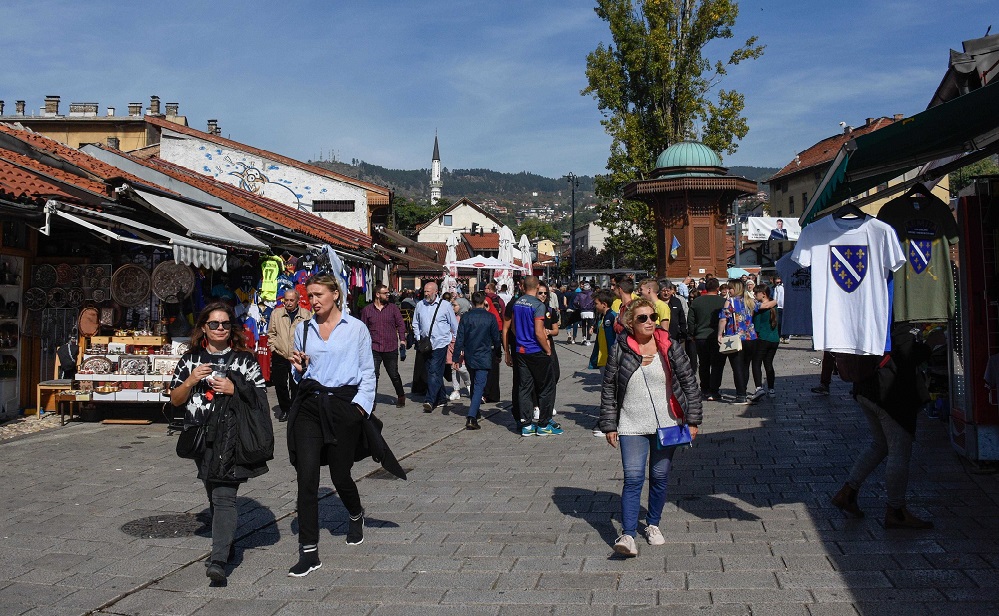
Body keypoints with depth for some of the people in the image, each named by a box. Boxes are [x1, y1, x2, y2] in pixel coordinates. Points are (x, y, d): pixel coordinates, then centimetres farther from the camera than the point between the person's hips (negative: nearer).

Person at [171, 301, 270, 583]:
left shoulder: (244, 359, 2)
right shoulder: (191, 359, 9)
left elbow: (261, 397, 3)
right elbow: (175, 399, 9)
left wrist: (234, 389, -11)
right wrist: (191, 380, -8)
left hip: (231, 437, -4)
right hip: (201, 436, 4)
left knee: (224, 496, -13)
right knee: (214, 495, 15)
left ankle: (218, 560, -18)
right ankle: (226, 543, 35)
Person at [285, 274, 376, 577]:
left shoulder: (356, 328, 1)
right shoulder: (303, 329, 12)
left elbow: (368, 373, 4)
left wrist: (361, 405, -8)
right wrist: (299, 368, -1)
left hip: (343, 405, -3)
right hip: (309, 405, 3)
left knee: (340, 475, 6)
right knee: (306, 478, -7)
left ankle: (356, 516, 41)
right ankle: (309, 552, -2)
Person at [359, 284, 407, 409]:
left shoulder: (393, 308, 6)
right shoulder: (367, 310, 5)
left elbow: (401, 324, 7)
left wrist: (402, 339, -4)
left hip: (391, 348, 0)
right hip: (374, 348, 0)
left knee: (394, 374, 8)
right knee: (373, 374, -8)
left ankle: (401, 396, 27)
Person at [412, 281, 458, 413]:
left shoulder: (445, 305, -2)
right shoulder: (420, 305, 8)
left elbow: (454, 325, 6)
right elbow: (415, 324, 20)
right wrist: (418, 338, 10)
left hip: (440, 344, -5)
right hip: (425, 344, 5)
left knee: (434, 372, -14)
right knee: (435, 373, 12)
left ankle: (429, 401, -20)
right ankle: (442, 399, 24)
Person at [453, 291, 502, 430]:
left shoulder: (465, 317, -1)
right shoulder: (490, 317, -6)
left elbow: (459, 339, -2)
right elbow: (496, 338, 1)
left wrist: (456, 357, 2)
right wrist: (498, 353, 17)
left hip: (469, 357, 3)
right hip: (484, 358, -3)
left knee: (474, 384, 22)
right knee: (479, 386, -6)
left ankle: (474, 412, 33)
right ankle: (472, 417, -19)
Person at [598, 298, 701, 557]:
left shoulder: (669, 347, -1)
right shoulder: (620, 350, -3)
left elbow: (689, 383, 3)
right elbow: (608, 388, 3)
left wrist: (692, 420, 0)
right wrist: (609, 425, 1)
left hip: (666, 425, 2)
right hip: (632, 426, -1)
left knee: (660, 477, 10)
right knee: (633, 479, -9)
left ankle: (653, 524, 29)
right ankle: (627, 534, -9)